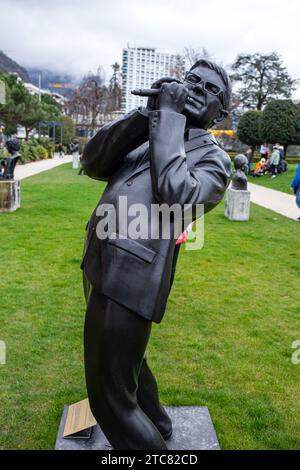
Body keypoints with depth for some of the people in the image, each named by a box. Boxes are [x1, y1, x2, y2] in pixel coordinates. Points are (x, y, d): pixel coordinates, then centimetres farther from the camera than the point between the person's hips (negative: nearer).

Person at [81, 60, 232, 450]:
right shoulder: (149, 136, 16)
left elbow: (178, 193, -22)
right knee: (121, 357, 28)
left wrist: (171, 116, -13)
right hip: (101, 266, 8)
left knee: (110, 398, 0)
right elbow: (94, 162, 3)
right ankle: (155, 425, 53)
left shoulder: (214, 159, -1)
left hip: (131, 279, -8)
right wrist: (147, 115, -7)